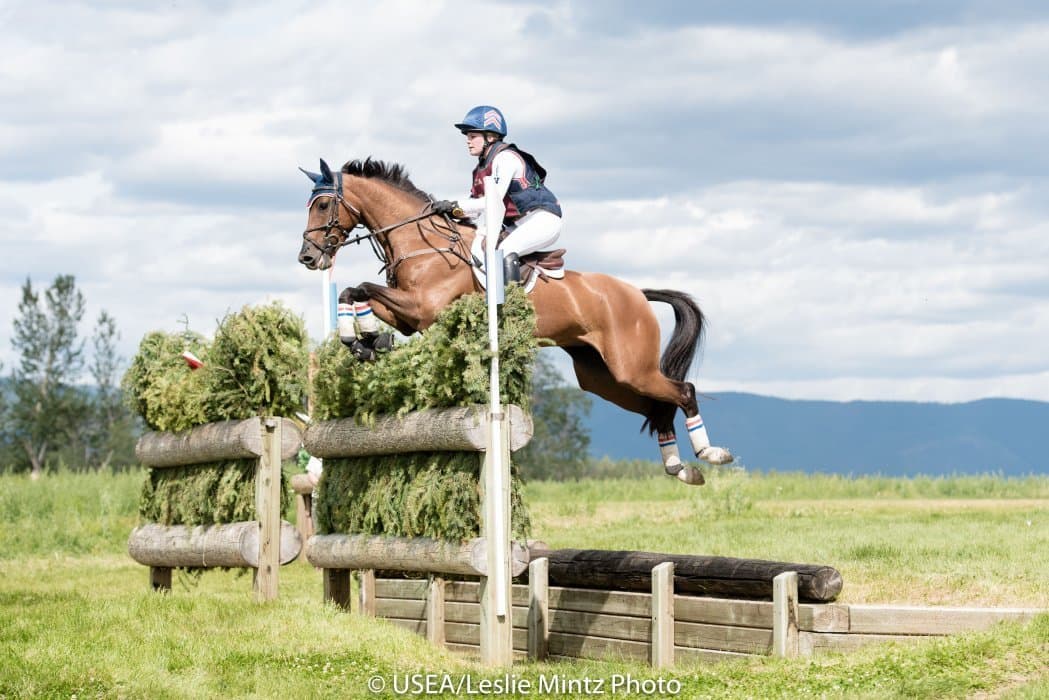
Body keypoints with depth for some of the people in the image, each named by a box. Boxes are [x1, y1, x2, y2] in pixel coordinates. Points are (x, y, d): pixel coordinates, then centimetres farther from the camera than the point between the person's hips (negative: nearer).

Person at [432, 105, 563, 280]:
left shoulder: (505, 158, -14)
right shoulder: (482, 166, 14)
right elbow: (476, 211, 11)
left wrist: (454, 206, -22)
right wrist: (446, 209, -6)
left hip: (542, 220, -10)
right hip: (516, 225, 10)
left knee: (504, 251, -31)